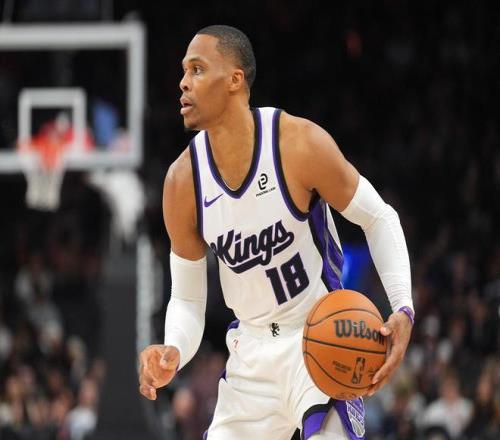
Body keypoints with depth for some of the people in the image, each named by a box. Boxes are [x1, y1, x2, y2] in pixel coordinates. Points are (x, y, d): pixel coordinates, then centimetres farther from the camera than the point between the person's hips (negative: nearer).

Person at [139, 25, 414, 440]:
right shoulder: (183, 180, -9)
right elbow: (187, 300, 0)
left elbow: (379, 218, -7)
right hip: (252, 354, 4)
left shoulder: (301, 144, -19)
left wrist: (403, 309, -20)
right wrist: (172, 354, -22)